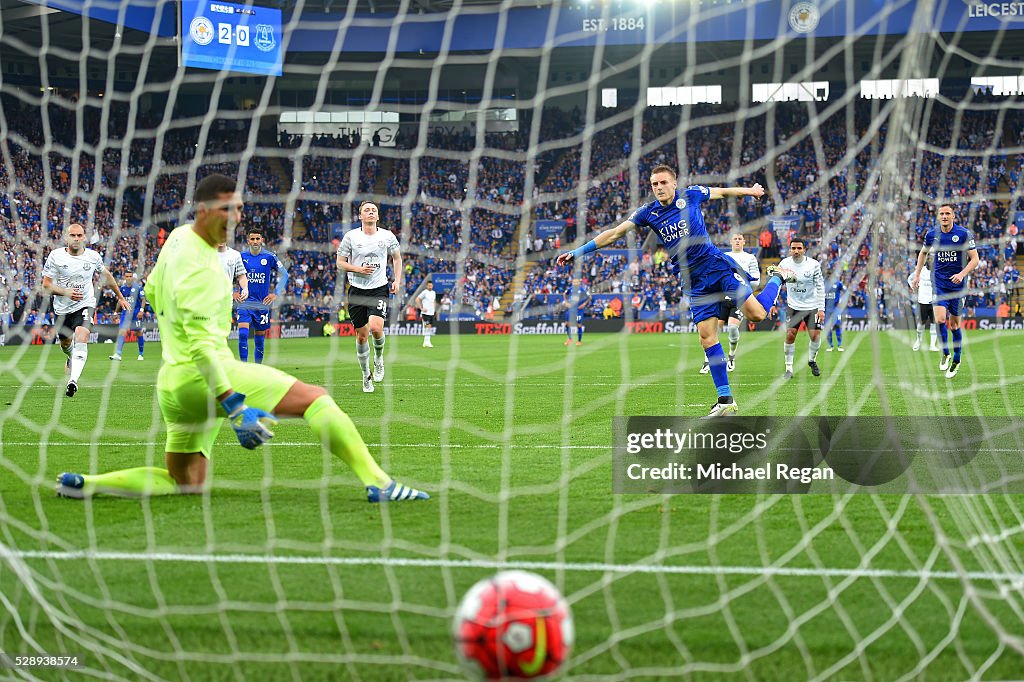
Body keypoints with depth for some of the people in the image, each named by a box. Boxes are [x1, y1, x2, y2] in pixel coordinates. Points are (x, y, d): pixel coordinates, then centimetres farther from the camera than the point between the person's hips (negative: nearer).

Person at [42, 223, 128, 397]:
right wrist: (66, 292, -25)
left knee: (81, 339, -25)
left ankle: (73, 380, -35)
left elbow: (106, 276, 15)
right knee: (65, 343, 18)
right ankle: (71, 357, 57)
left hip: (85, 305, -2)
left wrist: (120, 297, 23)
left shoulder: (93, 256, -4)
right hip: (63, 308, 2)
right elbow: (46, 285, -8)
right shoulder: (56, 256, -10)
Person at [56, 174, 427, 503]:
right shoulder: (201, 269, -19)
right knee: (316, 398, -14)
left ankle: (84, 483, 9)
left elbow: (152, 291, 28)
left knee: (184, 483, 19)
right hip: (204, 377, -10)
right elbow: (201, 347, -26)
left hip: (172, 382, 10)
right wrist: (236, 408, -31)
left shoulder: (179, 237, 11)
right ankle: (378, 483, -24)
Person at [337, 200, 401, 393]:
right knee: (361, 335, 3)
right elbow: (340, 262, 3)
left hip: (379, 288, -1)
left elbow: (397, 258, 17)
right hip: (357, 290, 1)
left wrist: (397, 281, 4)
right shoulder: (351, 236, -1)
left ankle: (378, 357, 11)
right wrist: (358, 269, -13)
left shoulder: (387, 236, 2)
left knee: (376, 327, -22)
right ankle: (366, 376, 21)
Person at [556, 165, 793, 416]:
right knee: (707, 338, -5)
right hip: (695, 282, 3)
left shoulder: (690, 195, -1)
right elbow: (615, 233, 3)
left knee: (756, 313, -17)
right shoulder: (648, 212, 4)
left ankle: (777, 278, 16)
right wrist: (578, 251, -1)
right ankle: (726, 401, 0)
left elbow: (720, 192, 17)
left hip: (718, 266, -3)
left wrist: (749, 190, 30)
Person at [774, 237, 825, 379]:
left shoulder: (814, 265, -12)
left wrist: (821, 309, -12)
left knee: (815, 335, -7)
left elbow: (820, 287, -8)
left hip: (812, 306, -1)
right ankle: (789, 369, 1)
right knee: (790, 335, -10)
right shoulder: (784, 264, -6)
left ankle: (812, 360, 23)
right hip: (793, 306, 1)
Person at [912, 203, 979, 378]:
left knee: (954, 324, 6)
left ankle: (956, 360, 24)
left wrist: (962, 274, -20)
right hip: (938, 284, 1)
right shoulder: (931, 235, 0)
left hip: (957, 285, -1)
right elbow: (923, 253, 20)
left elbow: (974, 259, -6)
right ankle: (945, 354, 1)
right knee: (940, 319, -18)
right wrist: (917, 274, 14)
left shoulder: (964, 234, -8)